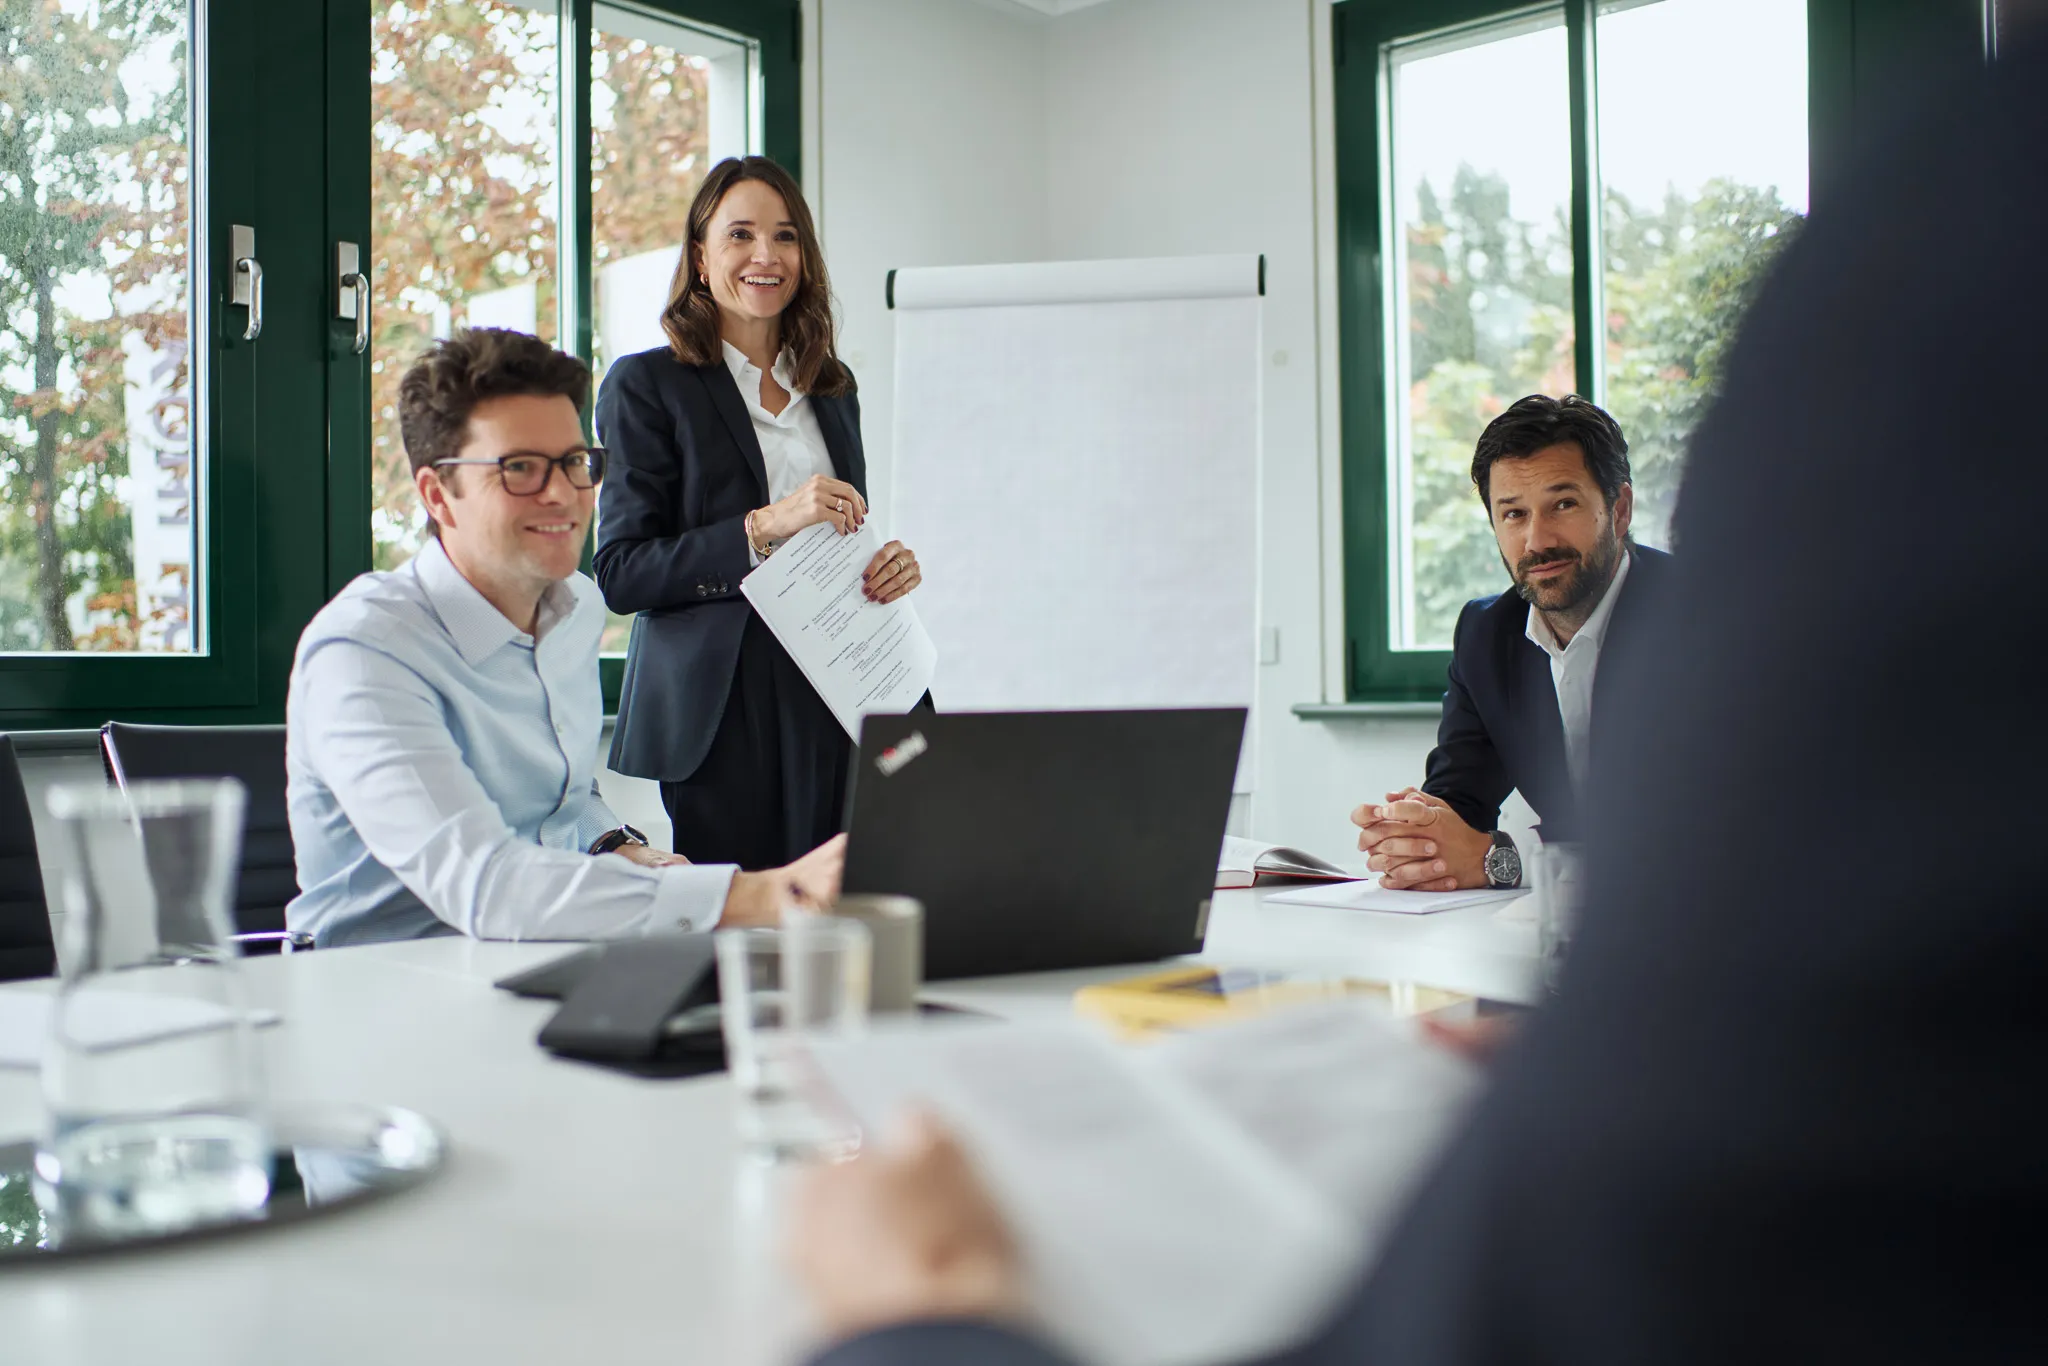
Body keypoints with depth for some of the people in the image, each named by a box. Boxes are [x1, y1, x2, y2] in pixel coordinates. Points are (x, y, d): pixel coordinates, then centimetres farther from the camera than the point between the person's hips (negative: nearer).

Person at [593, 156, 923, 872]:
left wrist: (889, 564, 2)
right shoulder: (647, 384, 0)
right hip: (710, 726, -4)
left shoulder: (833, 388, 17)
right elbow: (620, 572, -8)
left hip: (827, 716, 5)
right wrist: (763, 527, -19)